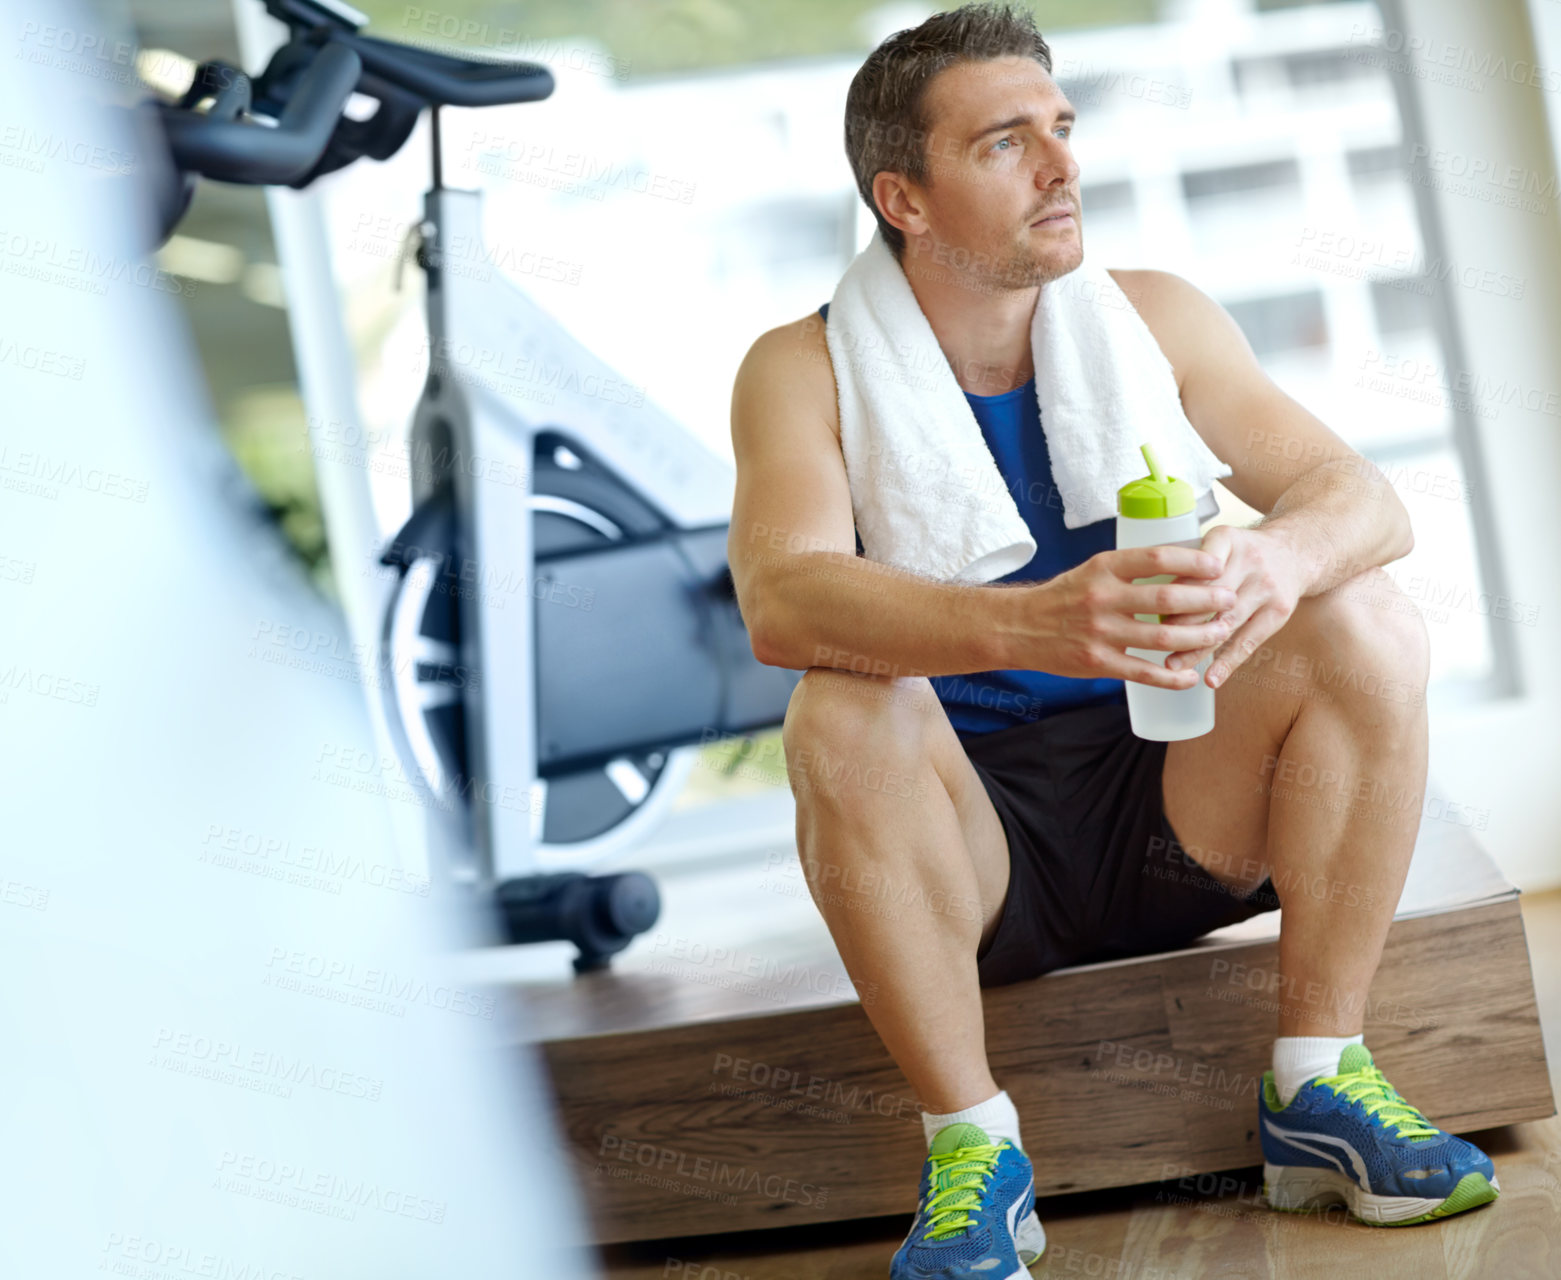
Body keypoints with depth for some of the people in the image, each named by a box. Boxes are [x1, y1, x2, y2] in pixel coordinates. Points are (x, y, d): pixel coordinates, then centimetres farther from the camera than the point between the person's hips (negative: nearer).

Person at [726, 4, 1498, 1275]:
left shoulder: (1153, 320, 1)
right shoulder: (808, 369, -8)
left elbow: (1365, 498, -10)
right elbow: (784, 601, -27)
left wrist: (1274, 564, -36)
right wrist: (1031, 623, -46)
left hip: (1173, 810, 3)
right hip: (966, 851, -2)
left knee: (1371, 620, -19)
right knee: (844, 713, -32)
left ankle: (1318, 1088, -11)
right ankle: (973, 1148, -20)